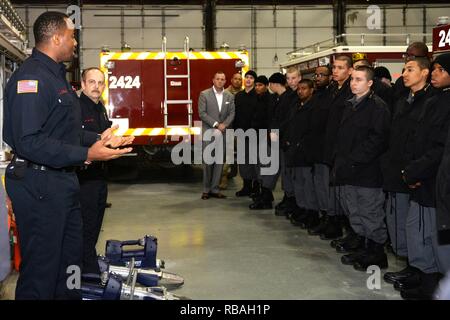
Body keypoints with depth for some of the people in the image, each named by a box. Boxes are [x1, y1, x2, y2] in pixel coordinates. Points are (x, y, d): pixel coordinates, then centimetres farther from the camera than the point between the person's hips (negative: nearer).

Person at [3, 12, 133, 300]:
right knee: (42, 266, -1)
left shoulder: (56, 75, 15)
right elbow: (28, 141, -27)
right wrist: (86, 154, -28)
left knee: (70, 257, 19)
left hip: (63, 181, 10)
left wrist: (97, 139, 15)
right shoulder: (31, 77, -18)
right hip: (39, 186, -10)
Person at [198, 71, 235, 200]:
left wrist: (224, 125, -11)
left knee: (219, 161, 3)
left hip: (222, 133, 3)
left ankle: (215, 189, 9)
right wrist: (216, 124, -14)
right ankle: (206, 189, 5)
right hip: (208, 132, -3)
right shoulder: (204, 94, 0)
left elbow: (231, 113, 6)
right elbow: (202, 113, -7)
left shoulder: (230, 96, 10)